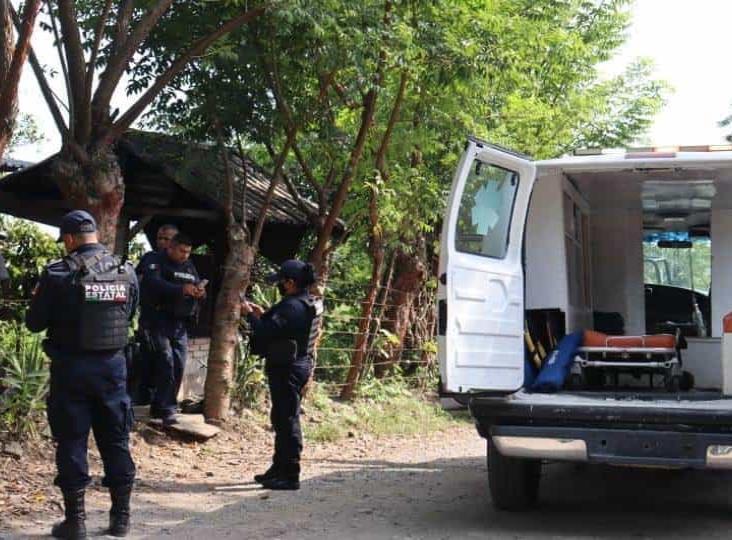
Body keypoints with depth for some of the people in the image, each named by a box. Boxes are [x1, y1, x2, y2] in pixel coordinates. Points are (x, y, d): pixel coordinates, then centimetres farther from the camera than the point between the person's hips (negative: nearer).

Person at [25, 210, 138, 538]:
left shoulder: (58, 274, -12)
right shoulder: (126, 272, 1)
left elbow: (34, 323, -4)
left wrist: (38, 298, 15)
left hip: (71, 367, -3)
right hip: (112, 364, 4)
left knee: (71, 441, 5)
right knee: (116, 440, 11)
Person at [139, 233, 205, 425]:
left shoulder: (189, 265, 18)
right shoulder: (156, 262, -4)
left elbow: (197, 286, 17)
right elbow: (153, 283, -22)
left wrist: (200, 291, -8)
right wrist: (181, 289, -31)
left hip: (180, 323, 7)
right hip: (159, 320, -7)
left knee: (179, 365, 3)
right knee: (166, 361, -14)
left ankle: (159, 407, 14)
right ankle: (166, 409, -10)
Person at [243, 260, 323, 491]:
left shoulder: (293, 307, -21)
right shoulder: (308, 304, 11)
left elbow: (266, 332, -24)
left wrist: (250, 315, -9)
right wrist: (263, 315, 14)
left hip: (287, 369, -11)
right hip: (297, 365, 11)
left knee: (286, 420, -5)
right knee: (282, 419, 19)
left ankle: (290, 476, -1)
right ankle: (279, 469, 30)